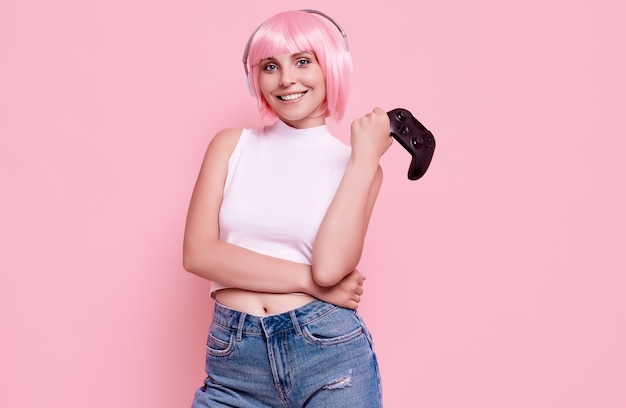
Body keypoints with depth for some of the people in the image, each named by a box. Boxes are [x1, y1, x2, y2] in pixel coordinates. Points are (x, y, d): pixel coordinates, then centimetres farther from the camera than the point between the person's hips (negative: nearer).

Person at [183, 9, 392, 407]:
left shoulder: (357, 162, 2)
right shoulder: (232, 145, 6)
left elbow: (330, 266, -13)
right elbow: (198, 252, -6)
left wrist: (366, 159, -11)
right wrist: (308, 281, -12)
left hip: (329, 353, -1)